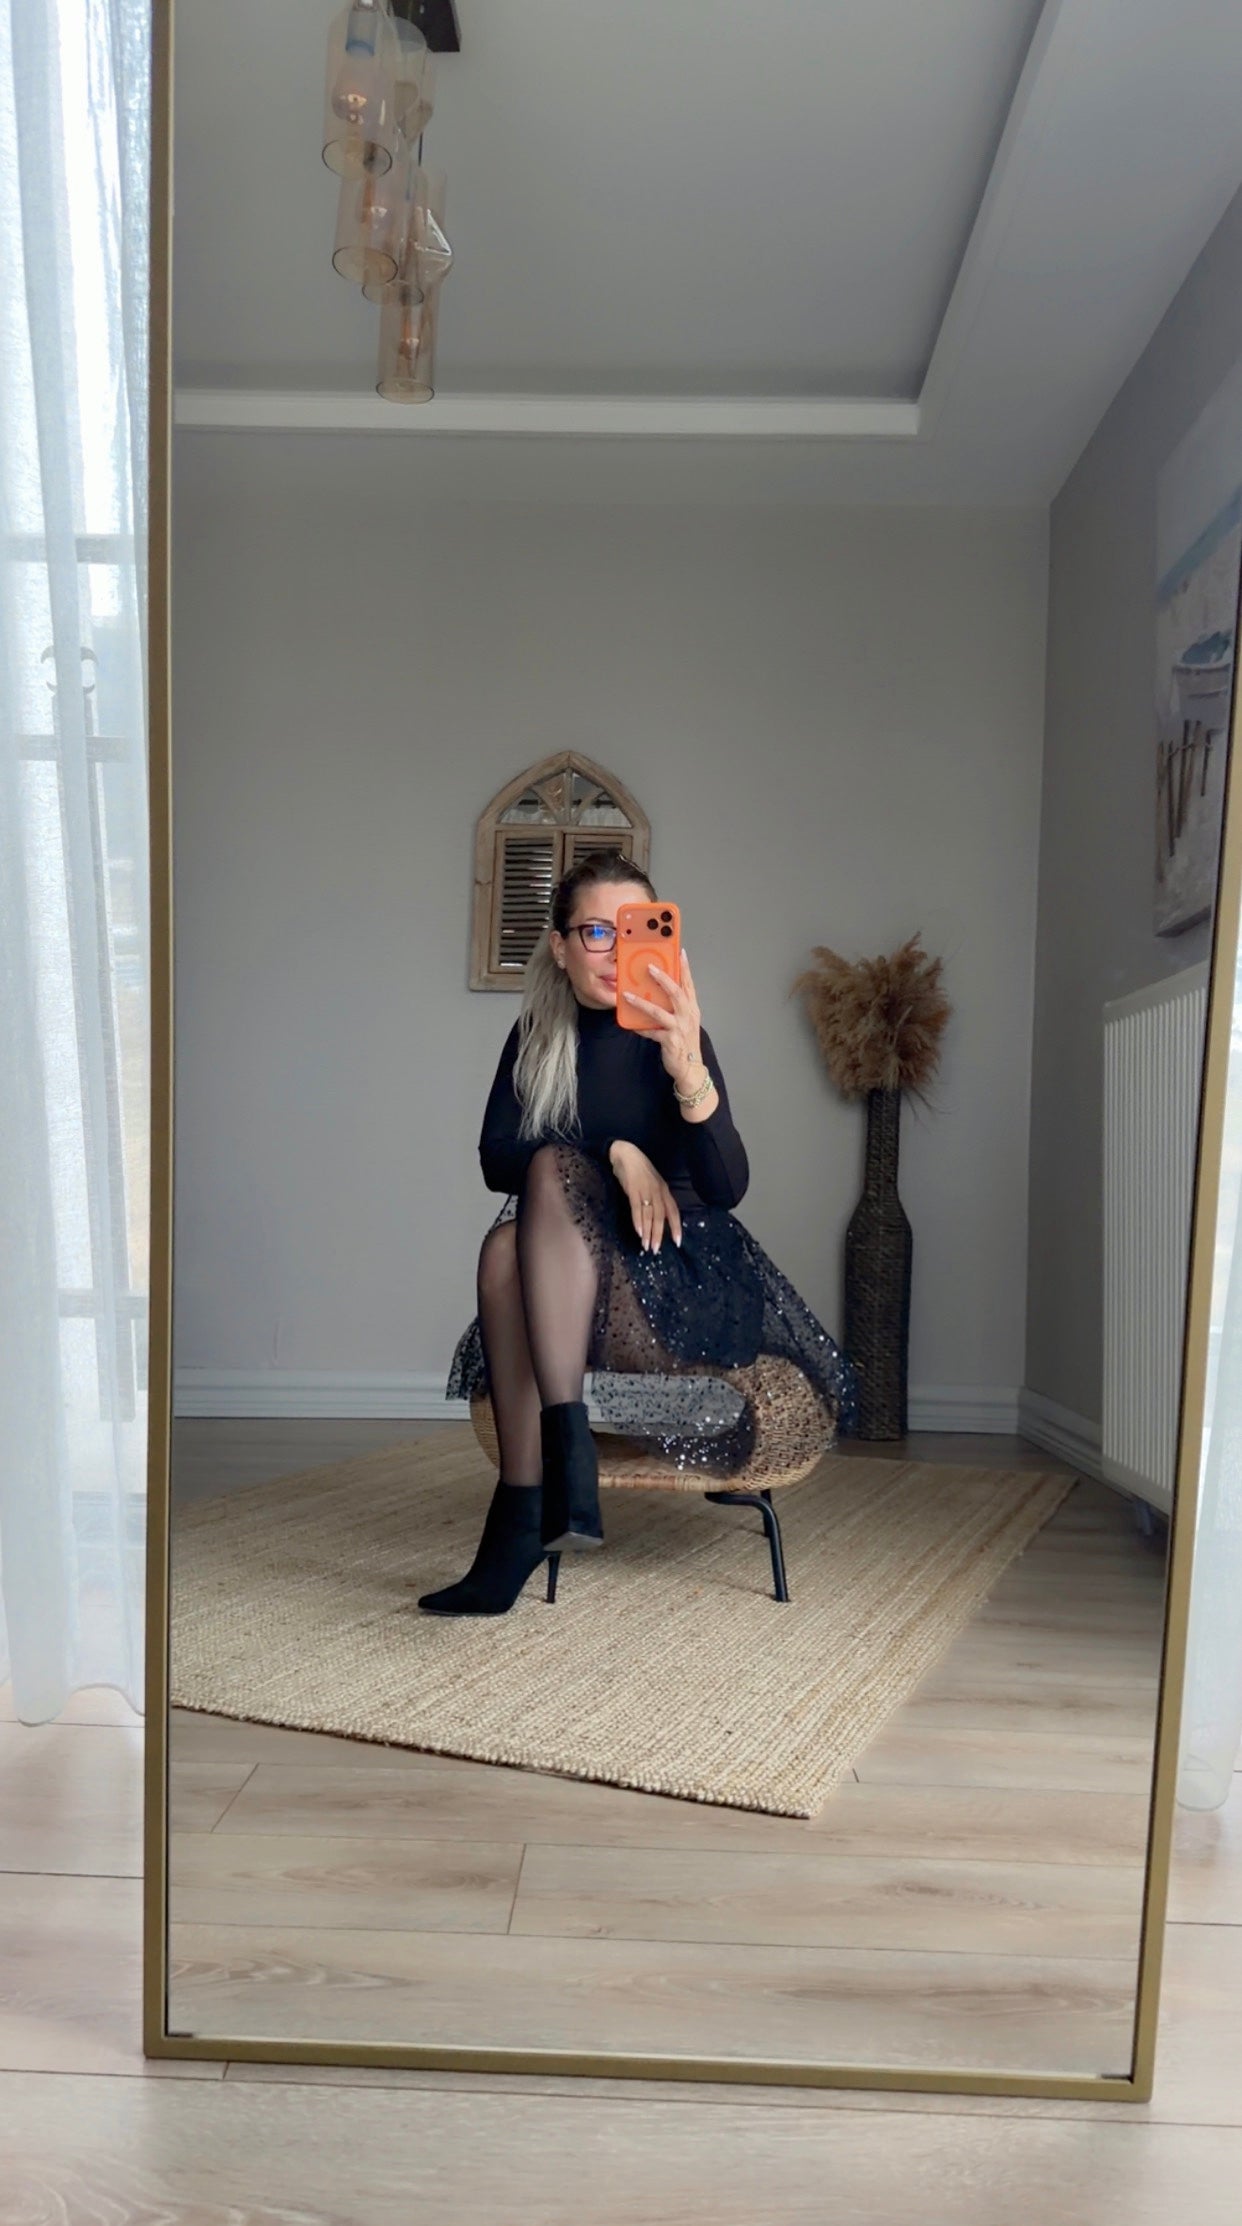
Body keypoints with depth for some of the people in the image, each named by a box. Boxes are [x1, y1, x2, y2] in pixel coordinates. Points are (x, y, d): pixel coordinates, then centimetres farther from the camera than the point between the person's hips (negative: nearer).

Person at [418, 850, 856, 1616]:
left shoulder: (672, 1035, -7)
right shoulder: (535, 1036, 7)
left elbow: (728, 1189, -19)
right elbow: (495, 1159, -2)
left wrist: (687, 1069, -38)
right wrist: (614, 1153, -18)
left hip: (682, 1276, -3)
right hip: (565, 1278, 3)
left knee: (552, 1169, -29)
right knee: (508, 1246, -31)